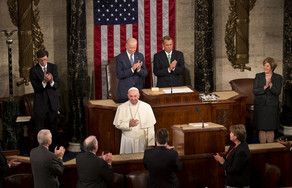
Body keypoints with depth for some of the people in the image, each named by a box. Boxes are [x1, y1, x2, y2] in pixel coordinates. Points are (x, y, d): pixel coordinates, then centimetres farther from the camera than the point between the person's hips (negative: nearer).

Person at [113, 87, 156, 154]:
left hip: (142, 140, 0)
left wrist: (151, 144, -7)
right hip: (127, 140, 1)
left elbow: (150, 126, -5)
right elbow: (117, 124, 0)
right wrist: (129, 124, -17)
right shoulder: (121, 108, -2)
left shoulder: (146, 107, -5)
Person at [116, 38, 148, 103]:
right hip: (124, 90, -3)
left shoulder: (140, 56, 8)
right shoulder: (120, 57, -3)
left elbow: (145, 73, 6)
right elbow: (119, 75, -11)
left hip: (138, 88, 3)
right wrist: (132, 69, -21)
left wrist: (139, 69, -16)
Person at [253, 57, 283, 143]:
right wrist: (264, 87, -18)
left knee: (271, 129, 3)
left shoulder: (278, 77, 2)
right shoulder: (258, 76, 4)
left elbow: (277, 92, -8)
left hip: (272, 106, 0)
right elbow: (255, 91, -3)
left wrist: (271, 85, -24)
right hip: (260, 106, 1)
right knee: (261, 128, 1)